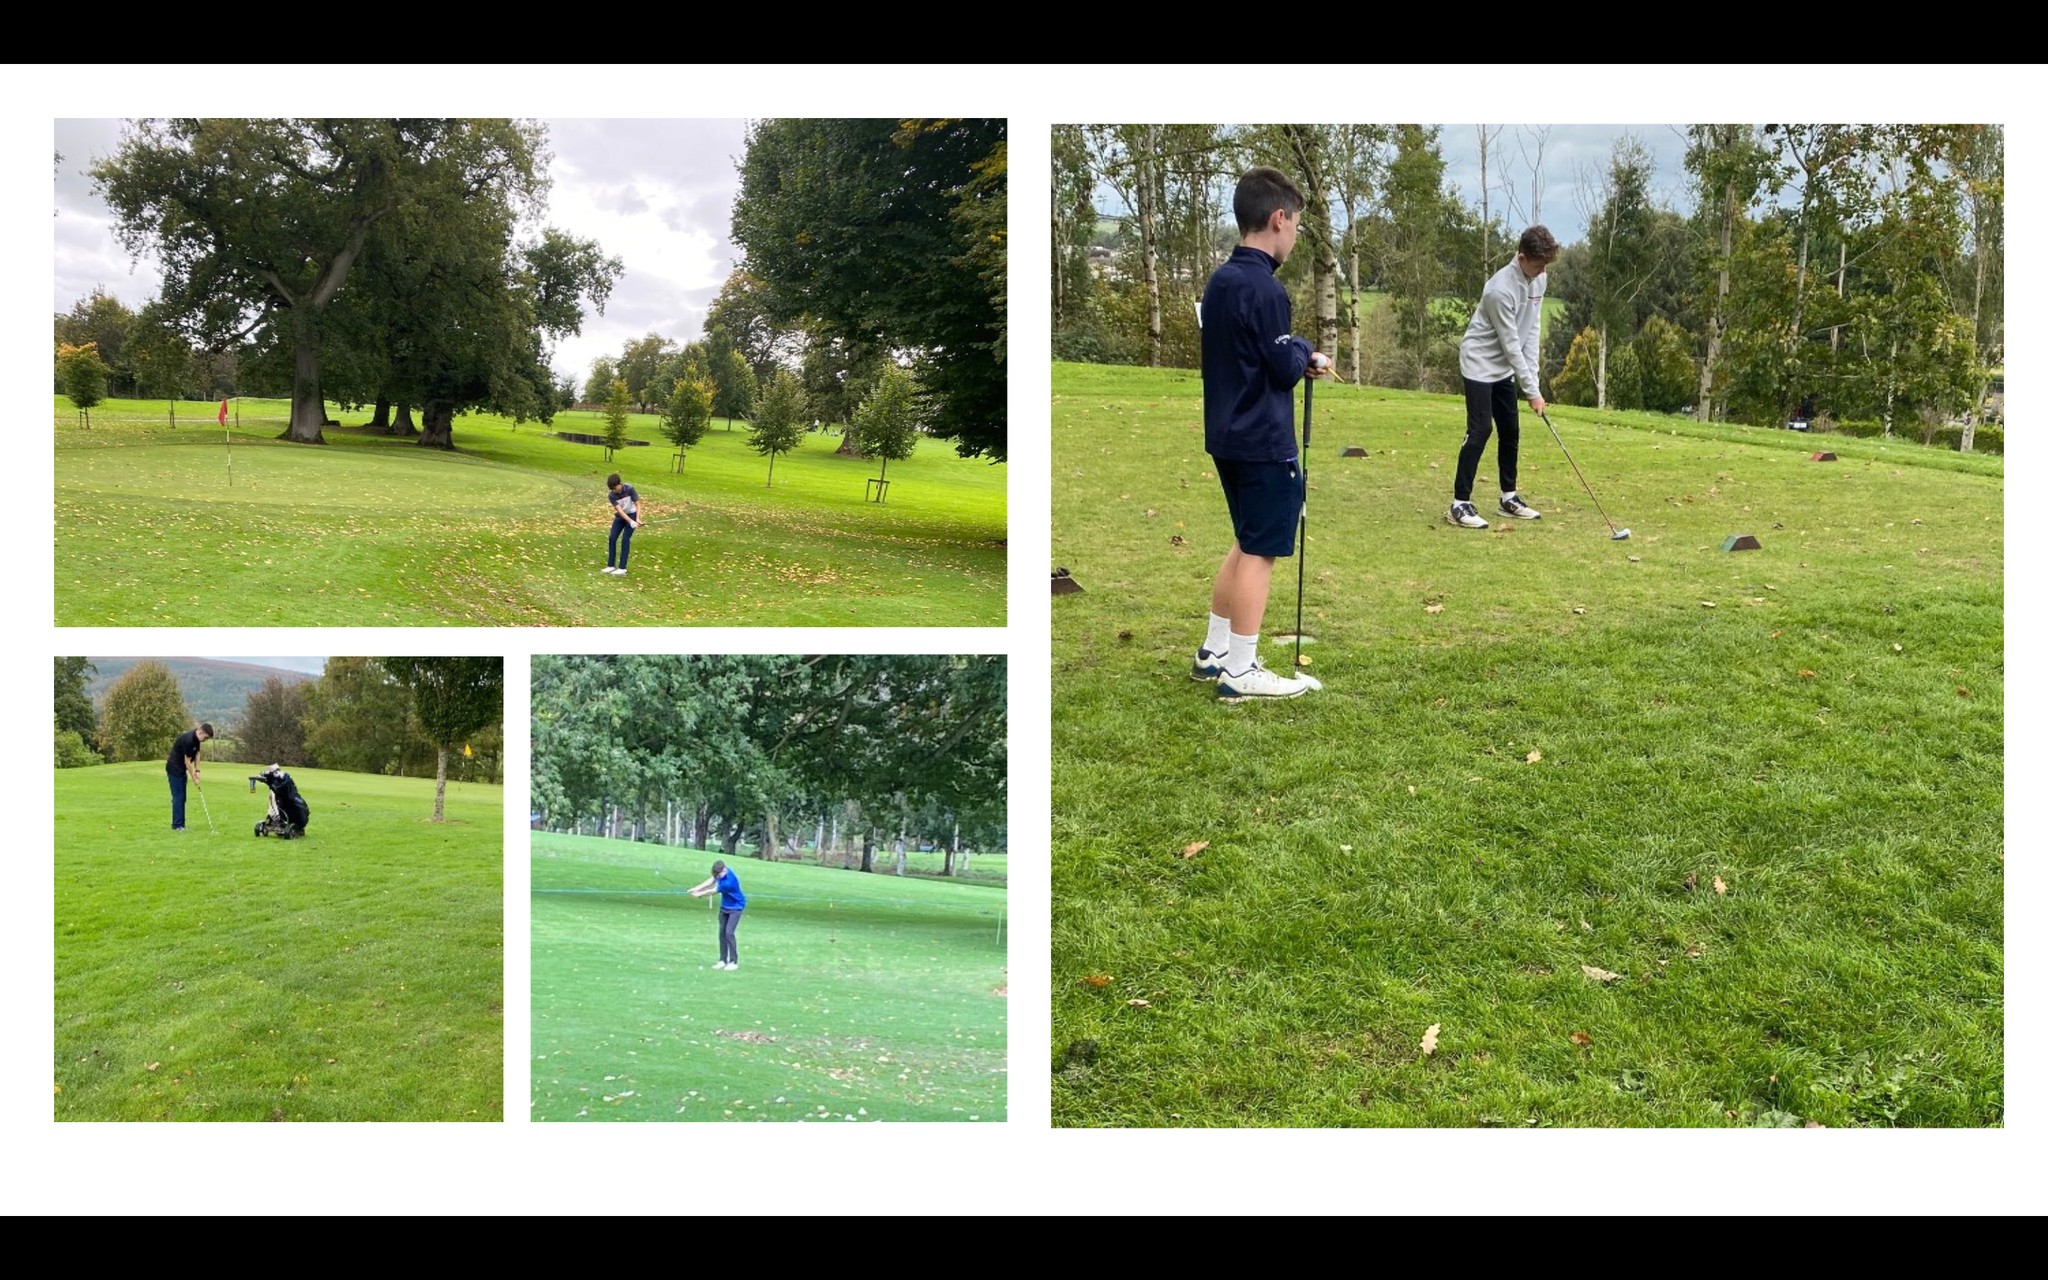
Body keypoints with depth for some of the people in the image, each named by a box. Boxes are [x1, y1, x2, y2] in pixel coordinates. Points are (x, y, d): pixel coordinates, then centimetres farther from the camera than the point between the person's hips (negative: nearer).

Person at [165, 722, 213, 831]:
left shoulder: (196, 738, 2)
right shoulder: (188, 740, -27)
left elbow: (197, 754, 10)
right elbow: (187, 761, -22)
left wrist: (197, 771, 0)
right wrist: (193, 778, -14)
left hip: (181, 769, 9)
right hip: (174, 769, -9)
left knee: (181, 797, 9)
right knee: (178, 797, -8)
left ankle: (180, 824, 12)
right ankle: (177, 825, -5)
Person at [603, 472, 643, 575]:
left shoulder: (630, 489, -23)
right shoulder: (612, 496, -16)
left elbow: (637, 504, -17)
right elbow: (619, 510, -25)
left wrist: (637, 519, -31)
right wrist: (630, 521, -38)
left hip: (631, 515, -4)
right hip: (620, 516, 4)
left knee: (625, 539, -14)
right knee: (612, 539, -4)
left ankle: (622, 568, -14)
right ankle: (611, 565, 7)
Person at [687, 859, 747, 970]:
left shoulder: (728, 882, -35)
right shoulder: (721, 872, -13)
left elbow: (713, 891, -20)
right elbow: (711, 881, -1)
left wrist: (699, 894, -5)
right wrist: (696, 889, -13)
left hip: (735, 908, -8)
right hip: (724, 907, 8)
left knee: (729, 933, -15)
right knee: (722, 932, 6)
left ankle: (734, 962, -7)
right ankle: (723, 960, 12)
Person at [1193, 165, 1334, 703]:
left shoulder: (1220, 281, 9)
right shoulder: (1264, 289, -19)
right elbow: (1286, 369, -17)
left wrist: (1302, 358, 10)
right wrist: (1306, 353, 3)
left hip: (1227, 436, 9)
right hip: (1264, 442, -9)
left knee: (1246, 544, 19)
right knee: (1260, 552, -2)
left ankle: (1214, 651, 25)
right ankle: (1239, 671, 3)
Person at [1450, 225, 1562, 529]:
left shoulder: (1539, 278, -2)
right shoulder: (1501, 289, -27)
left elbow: (1532, 330, 4)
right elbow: (1511, 345, -23)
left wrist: (1532, 376, -3)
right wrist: (1532, 390, -19)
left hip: (1505, 367, 8)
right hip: (1480, 364, -8)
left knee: (1510, 430, 9)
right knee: (1480, 429, -13)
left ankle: (1509, 498, 19)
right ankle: (1460, 503, -11)